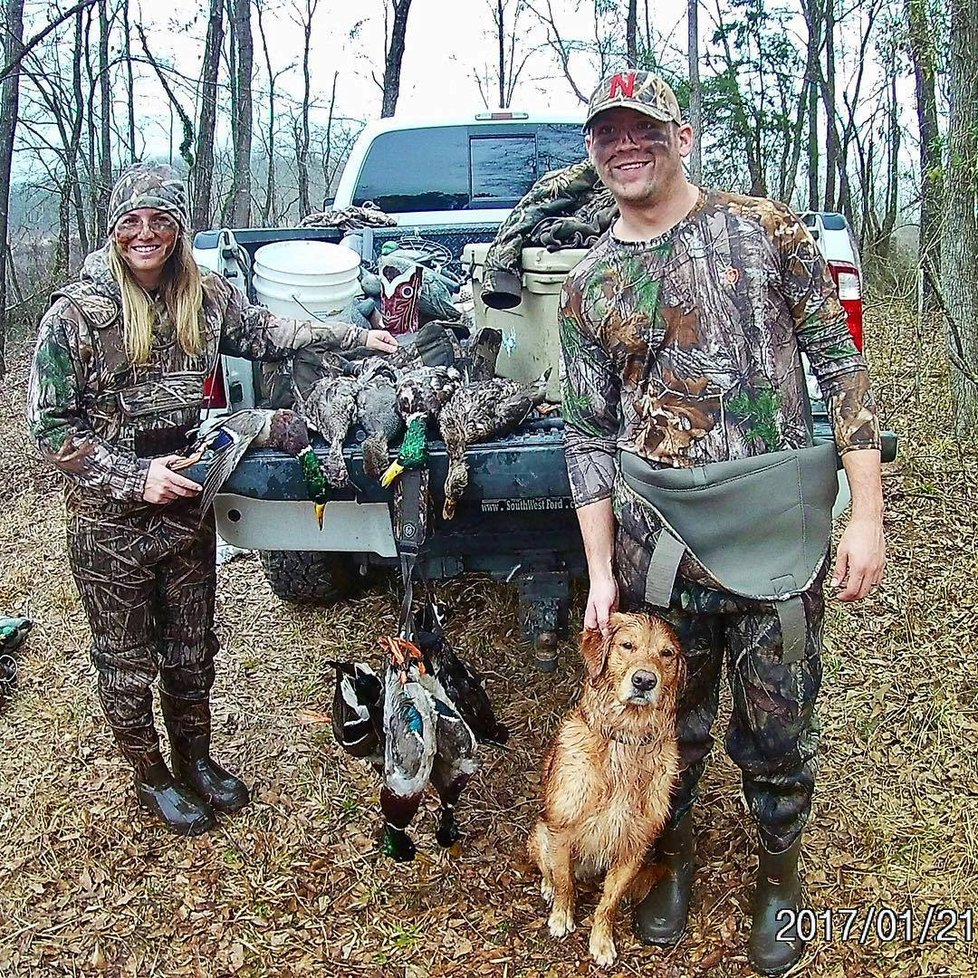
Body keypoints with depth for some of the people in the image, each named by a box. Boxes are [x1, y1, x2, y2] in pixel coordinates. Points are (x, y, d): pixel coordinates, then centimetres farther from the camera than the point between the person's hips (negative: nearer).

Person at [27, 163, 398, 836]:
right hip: (111, 525, -4)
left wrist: (356, 336, 13)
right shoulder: (77, 313, -15)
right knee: (127, 662, 12)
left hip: (188, 508, 4)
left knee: (192, 648, 19)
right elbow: (51, 425, -13)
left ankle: (195, 757, 42)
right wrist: (135, 477, -20)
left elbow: (264, 332, 15)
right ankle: (151, 775, 34)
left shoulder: (205, 296, -2)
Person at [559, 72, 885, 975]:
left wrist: (867, 514, -8)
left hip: (779, 530, -1)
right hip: (657, 540, 2)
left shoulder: (764, 229, 1)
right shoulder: (587, 289, 7)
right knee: (669, 718, 15)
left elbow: (839, 364, -1)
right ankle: (671, 852, 42)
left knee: (778, 728, 10)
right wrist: (601, 573, 2)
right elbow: (590, 435, 8)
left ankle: (780, 870, 37)